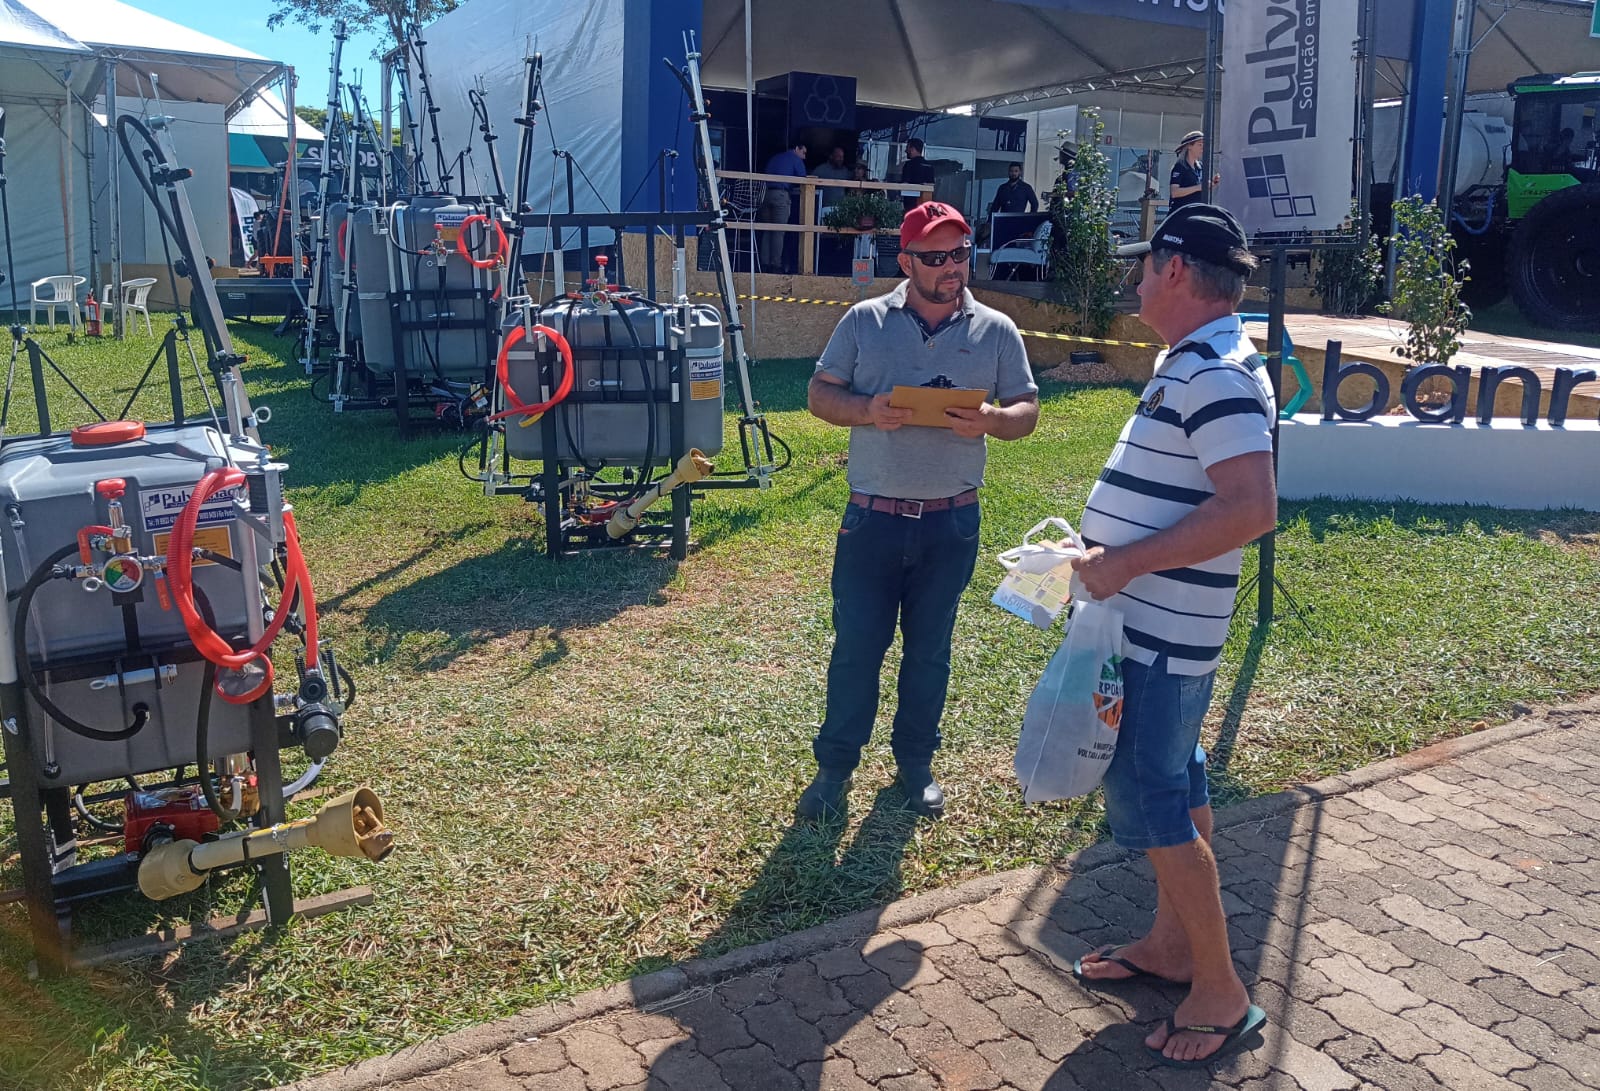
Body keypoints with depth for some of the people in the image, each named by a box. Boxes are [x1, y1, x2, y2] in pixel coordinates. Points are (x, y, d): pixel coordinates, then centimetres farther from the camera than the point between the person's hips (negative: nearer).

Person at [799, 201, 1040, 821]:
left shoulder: (996, 331, 3)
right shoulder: (864, 321, 1)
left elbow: (1027, 410, 5)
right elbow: (819, 394, 3)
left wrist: (991, 421, -18)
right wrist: (867, 410, -17)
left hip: (951, 522, 1)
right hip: (872, 517, -1)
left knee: (929, 650, 13)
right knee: (855, 647, 4)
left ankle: (916, 764, 31)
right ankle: (834, 768, 21)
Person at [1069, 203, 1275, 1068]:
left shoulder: (1216, 376, -21)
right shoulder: (1193, 364, 13)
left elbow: (1251, 509, -30)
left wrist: (1126, 563, -27)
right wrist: (1109, 549, 17)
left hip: (1160, 631, -11)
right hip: (1156, 622, 11)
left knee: (1152, 797, -2)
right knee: (1173, 784, 19)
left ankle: (1221, 993, 11)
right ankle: (1171, 943, 34)